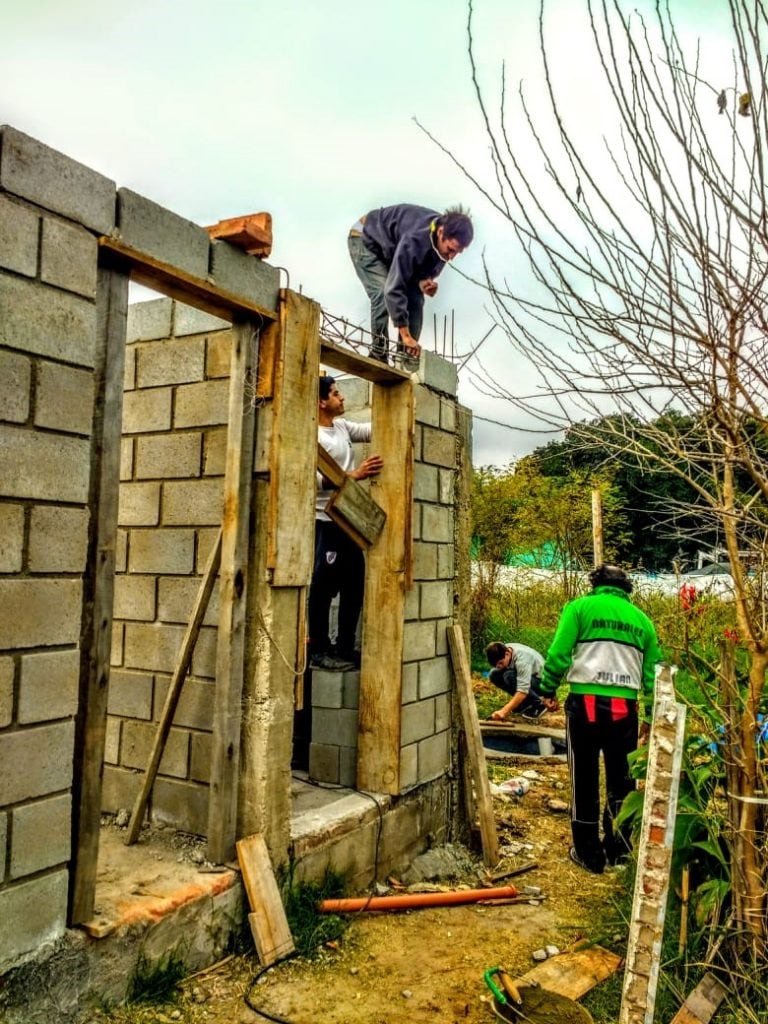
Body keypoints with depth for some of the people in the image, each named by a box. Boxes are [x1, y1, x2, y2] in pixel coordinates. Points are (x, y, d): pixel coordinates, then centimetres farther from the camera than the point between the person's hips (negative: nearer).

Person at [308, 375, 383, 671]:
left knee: (354, 583, 12)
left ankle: (345, 647, 21)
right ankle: (319, 650, 7)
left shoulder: (342, 426, 13)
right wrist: (355, 474, -34)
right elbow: (317, 479, -24)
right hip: (326, 522, -9)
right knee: (324, 586, -3)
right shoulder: (313, 436, -13)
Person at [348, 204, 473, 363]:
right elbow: (393, 288, -46)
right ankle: (378, 356, -19)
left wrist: (424, 281, -26)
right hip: (366, 240, -7)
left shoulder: (443, 243, -19)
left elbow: (428, 268, 0)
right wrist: (405, 335, -48)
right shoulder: (415, 239, -43)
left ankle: (407, 357, 0)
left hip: (391, 250, 7)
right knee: (383, 294, -26)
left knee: (415, 298, -5)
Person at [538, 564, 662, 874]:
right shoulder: (641, 619, 12)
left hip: (586, 702, -3)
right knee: (621, 780, 18)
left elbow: (559, 653, -9)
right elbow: (652, 673, 12)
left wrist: (548, 690, 4)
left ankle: (589, 854, 18)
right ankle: (617, 848, 28)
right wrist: (652, 716, 20)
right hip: (624, 706, 3)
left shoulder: (580, 607, 1)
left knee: (585, 780, 9)